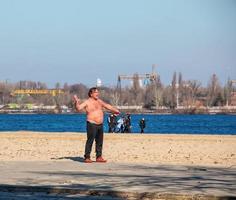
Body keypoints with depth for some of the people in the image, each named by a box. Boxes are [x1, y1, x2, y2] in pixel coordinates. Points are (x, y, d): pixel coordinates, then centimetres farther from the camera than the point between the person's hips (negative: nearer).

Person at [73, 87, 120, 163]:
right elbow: (79, 108, -17)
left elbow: (107, 106, 27)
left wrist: (115, 110, 33)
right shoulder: (87, 102, -6)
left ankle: (99, 157, 16)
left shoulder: (99, 101, 14)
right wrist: (77, 102, -33)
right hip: (92, 124, -7)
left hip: (100, 124, 7)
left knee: (99, 142, 9)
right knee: (90, 141, -9)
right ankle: (87, 157, -5)